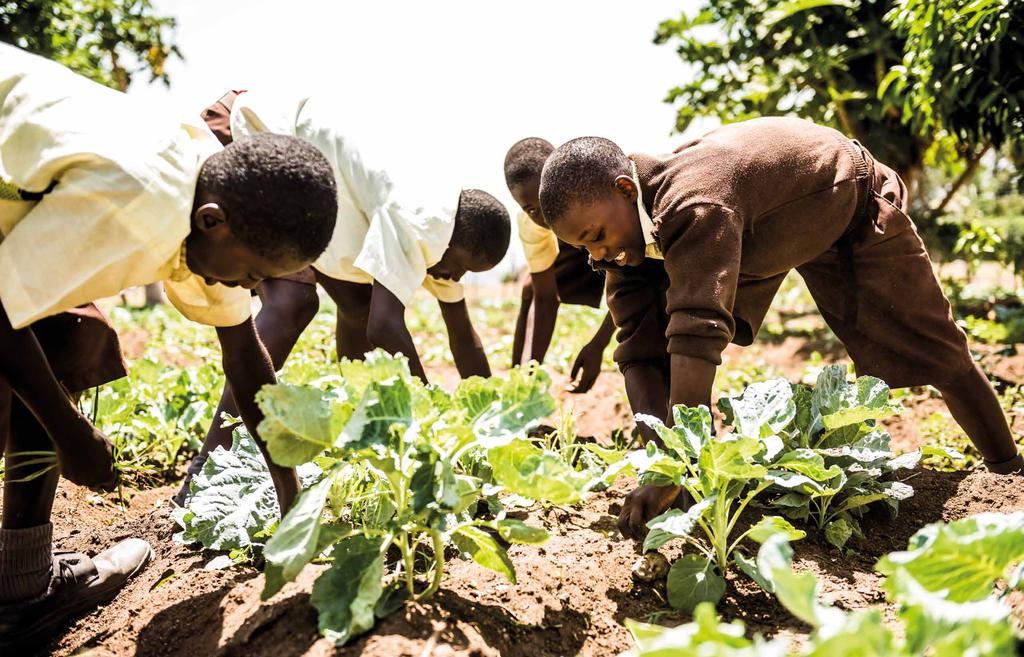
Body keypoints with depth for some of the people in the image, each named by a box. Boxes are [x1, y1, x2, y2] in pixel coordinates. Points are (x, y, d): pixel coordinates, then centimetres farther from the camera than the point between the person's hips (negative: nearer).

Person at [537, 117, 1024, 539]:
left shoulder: (692, 204, -47)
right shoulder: (629, 228, -22)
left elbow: (700, 330, -57)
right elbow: (639, 349, -25)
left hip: (851, 205, -6)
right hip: (760, 229, 6)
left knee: (933, 348, 0)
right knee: (655, 323, -7)